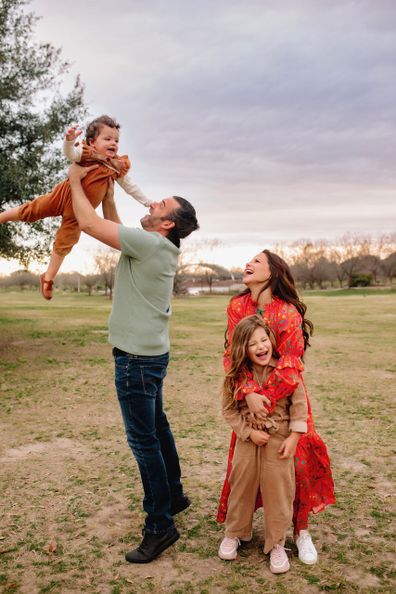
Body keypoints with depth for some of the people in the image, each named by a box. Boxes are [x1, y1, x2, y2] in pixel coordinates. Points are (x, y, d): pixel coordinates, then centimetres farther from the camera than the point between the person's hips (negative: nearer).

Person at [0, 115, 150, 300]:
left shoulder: (118, 167, -2)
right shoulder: (86, 153, -16)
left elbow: (130, 187, 8)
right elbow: (70, 153, -35)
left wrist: (147, 202, 11)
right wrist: (70, 139, -56)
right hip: (64, 196, -4)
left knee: (64, 244, 9)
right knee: (29, 211, 3)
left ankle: (48, 278, 23)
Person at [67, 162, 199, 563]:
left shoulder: (150, 243, -19)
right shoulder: (159, 247, 9)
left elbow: (89, 224, -17)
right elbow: (112, 226, 22)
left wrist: (75, 180, -3)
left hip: (137, 358, -10)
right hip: (149, 353, 10)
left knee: (143, 439, -3)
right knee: (157, 429, 20)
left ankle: (160, 527, 7)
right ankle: (173, 496, 35)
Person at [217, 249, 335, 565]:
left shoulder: (289, 313, -18)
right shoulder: (238, 306, -7)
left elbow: (289, 366, -21)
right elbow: (231, 355, -12)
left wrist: (266, 401, -27)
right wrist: (249, 394, -25)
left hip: (286, 398, -2)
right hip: (249, 396, 3)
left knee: (299, 461, 2)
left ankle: (301, 531, 23)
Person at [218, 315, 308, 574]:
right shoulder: (236, 375, -8)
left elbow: (299, 404, -6)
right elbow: (229, 410, -2)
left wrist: (294, 437, -9)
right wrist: (249, 432, -11)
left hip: (279, 440, -1)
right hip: (247, 438, 1)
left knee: (278, 491, 6)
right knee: (242, 487, 13)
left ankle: (276, 543, 24)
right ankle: (234, 533, 35)